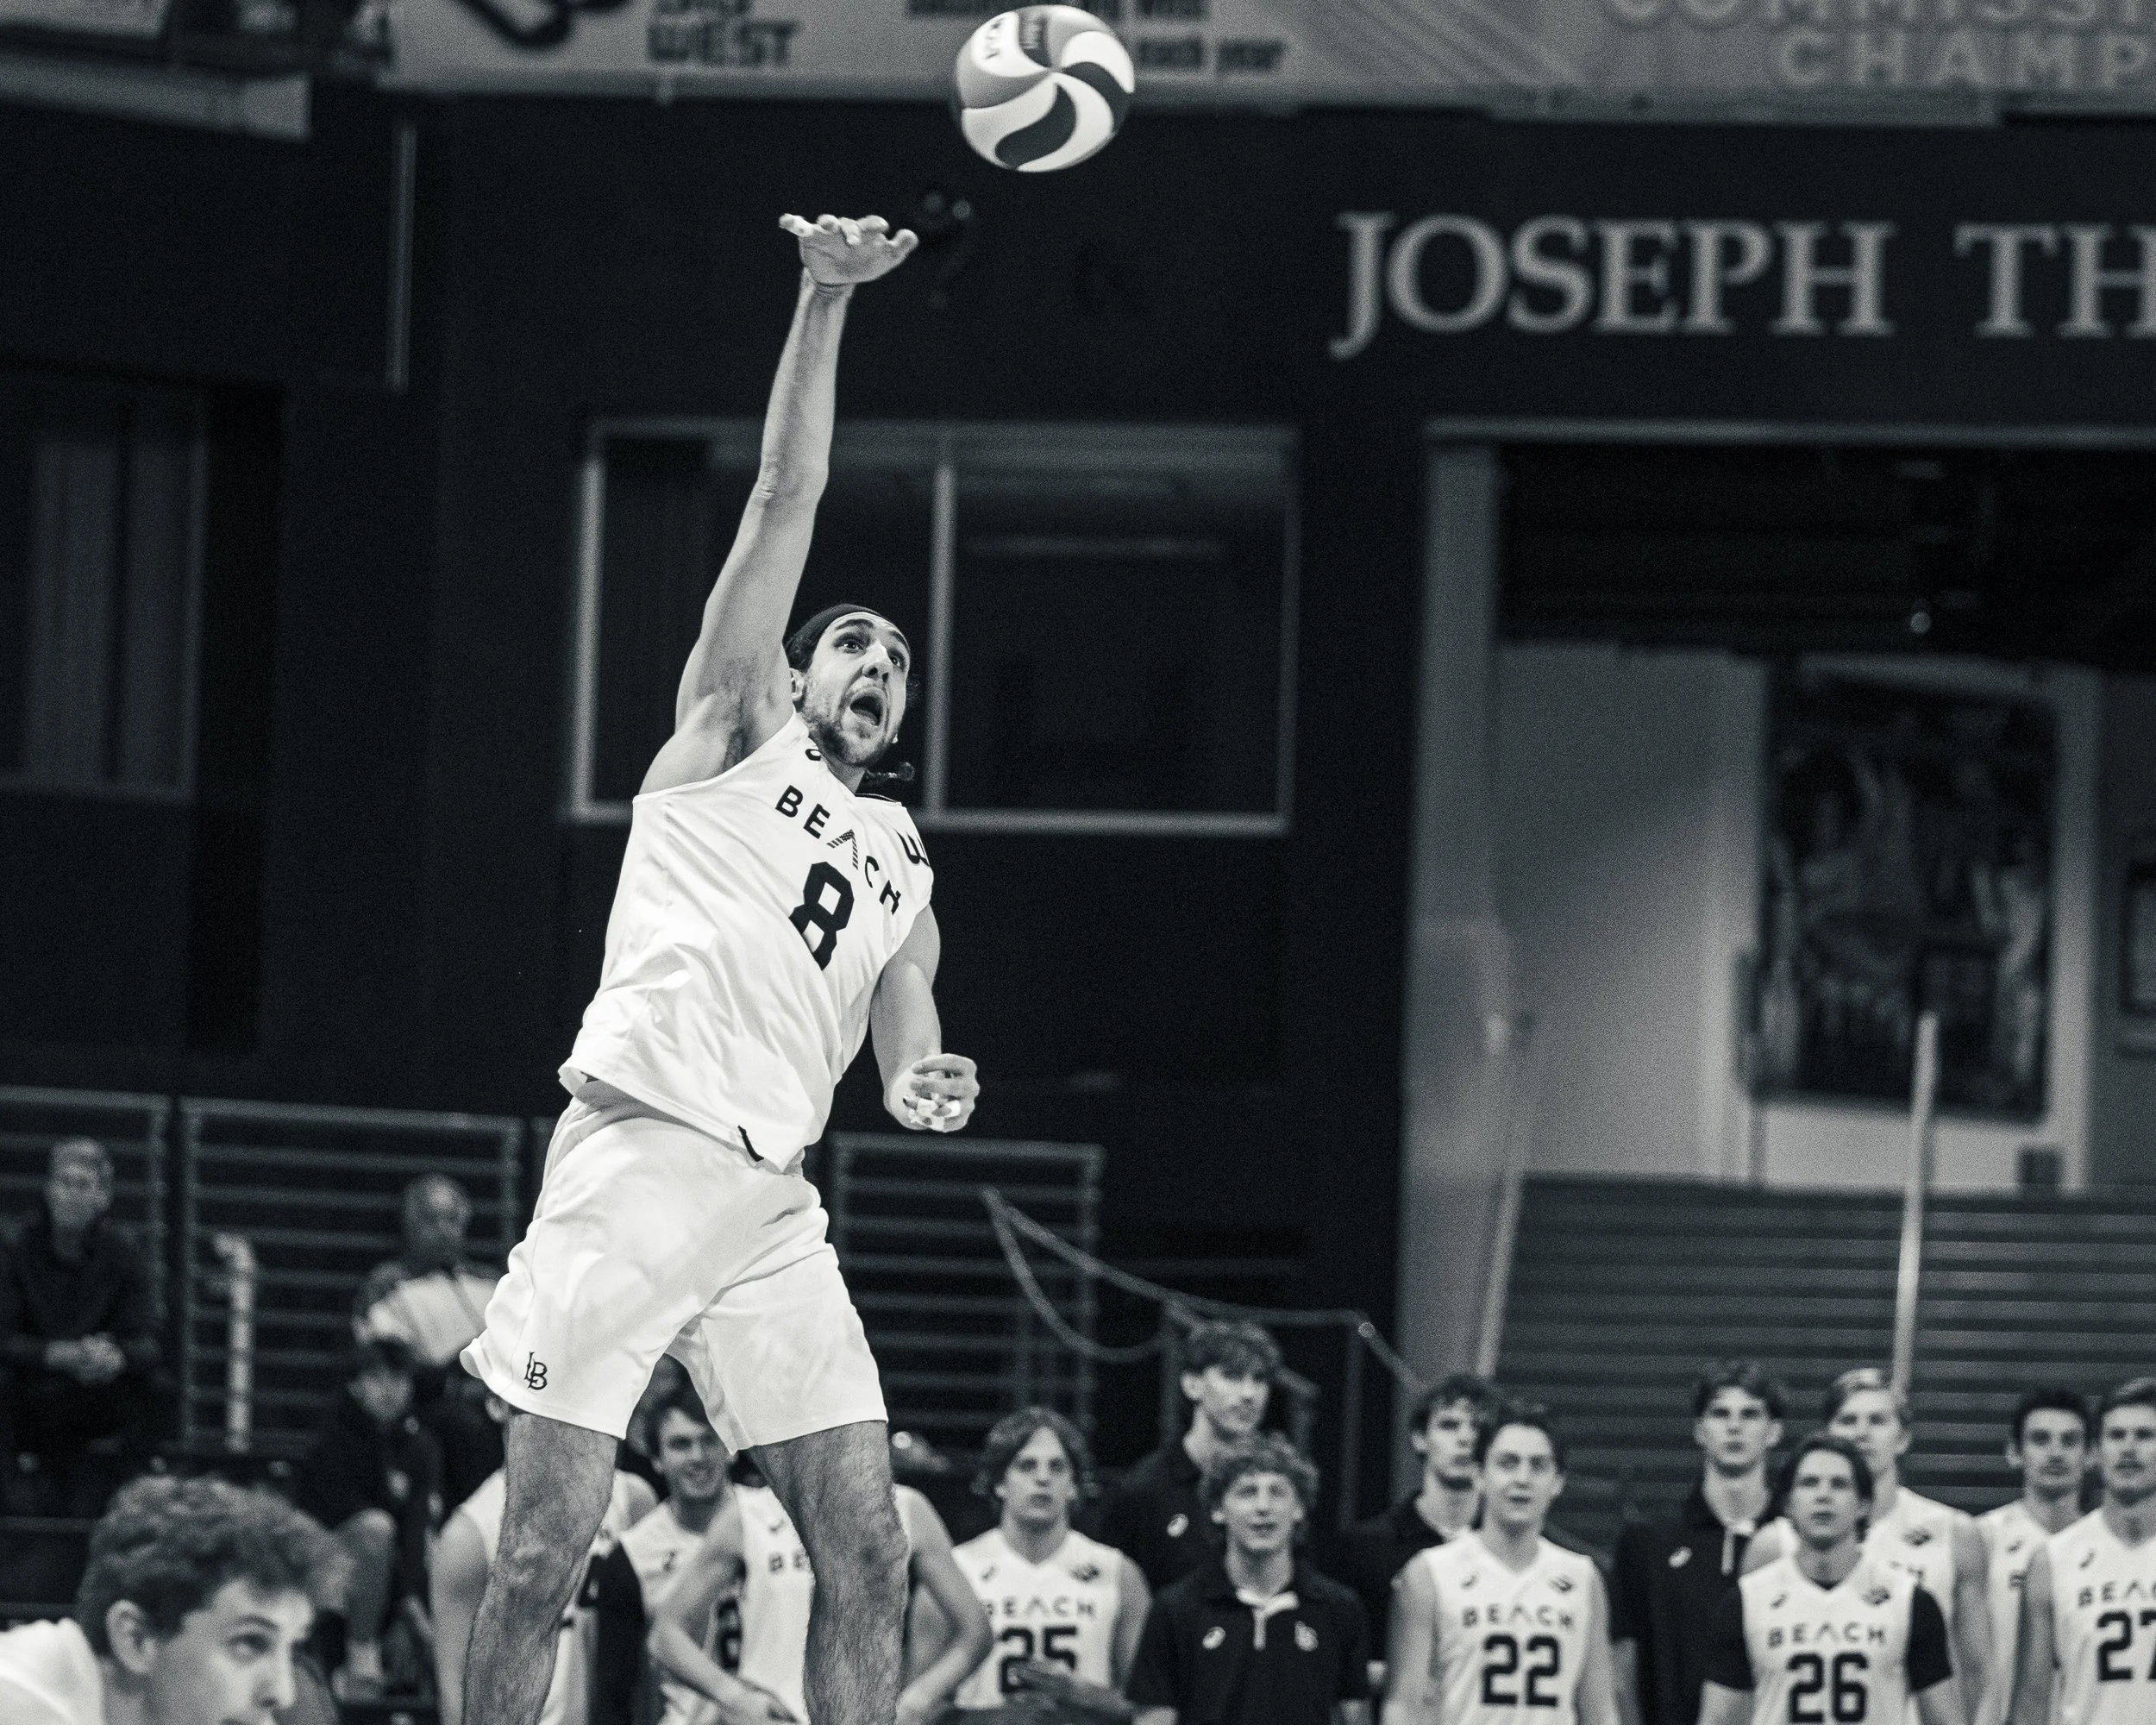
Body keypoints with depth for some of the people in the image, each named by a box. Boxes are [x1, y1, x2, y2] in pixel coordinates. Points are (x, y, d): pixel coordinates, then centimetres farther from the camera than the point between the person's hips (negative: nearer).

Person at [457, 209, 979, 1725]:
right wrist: (826, 301, -6)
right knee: (546, 1553, -8)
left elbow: (904, 1032, 21)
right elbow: (787, 494, 3)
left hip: (776, 1201, 5)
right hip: (641, 1149, -5)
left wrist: (924, 1085, -4)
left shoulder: (904, 859, 24)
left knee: (871, 1557, -3)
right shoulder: (736, 733, 12)